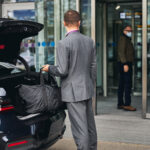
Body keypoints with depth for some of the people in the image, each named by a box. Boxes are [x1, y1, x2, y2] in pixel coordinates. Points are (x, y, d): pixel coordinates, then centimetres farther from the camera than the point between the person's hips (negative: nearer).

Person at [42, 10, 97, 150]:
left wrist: (49, 68, 2)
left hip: (73, 92, -7)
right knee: (90, 125, 18)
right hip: (87, 90, 7)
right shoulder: (89, 41, 5)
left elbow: (62, 71, -17)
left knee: (80, 129, -2)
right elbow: (93, 67, 10)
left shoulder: (63, 44, -15)